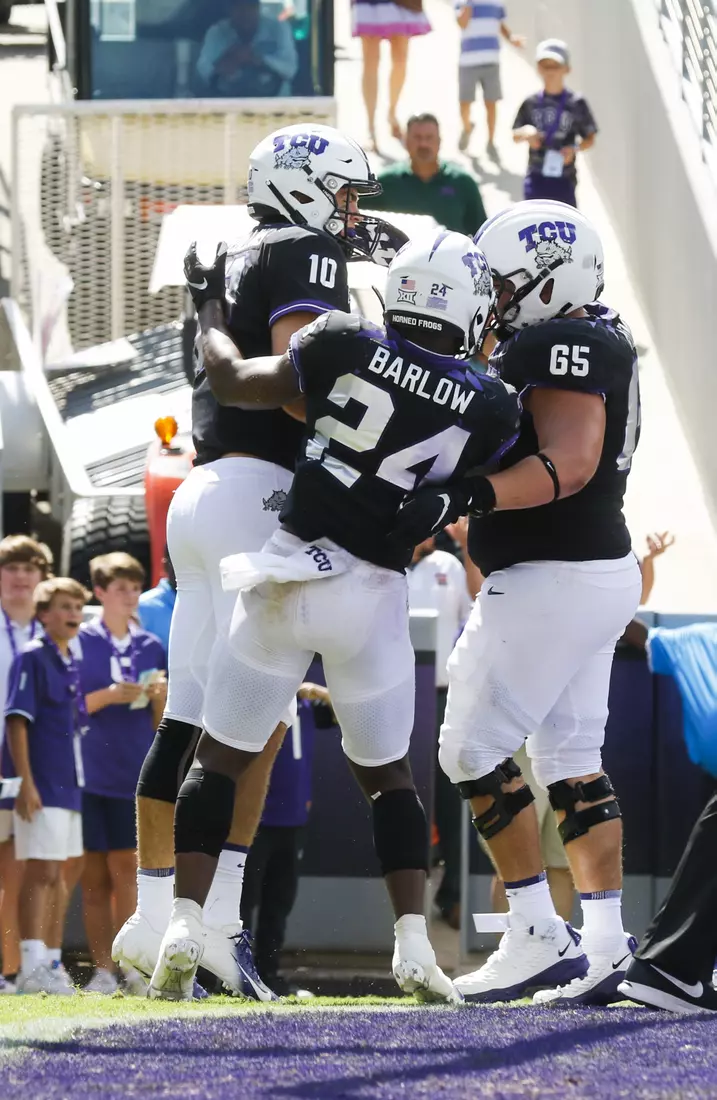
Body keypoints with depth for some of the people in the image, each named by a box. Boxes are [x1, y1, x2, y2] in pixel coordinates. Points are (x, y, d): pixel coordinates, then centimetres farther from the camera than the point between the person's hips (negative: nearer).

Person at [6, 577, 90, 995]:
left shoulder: (74, 663, 14)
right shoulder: (33, 658, -8)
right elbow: (17, 721, -14)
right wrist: (26, 782, -19)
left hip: (70, 787, 8)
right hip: (43, 786, -8)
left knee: (51, 876, 11)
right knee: (41, 872, -10)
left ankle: (42, 963, 17)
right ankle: (33, 966, -11)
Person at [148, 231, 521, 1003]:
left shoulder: (348, 348, -8)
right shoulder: (489, 407, -5)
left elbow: (233, 382, -3)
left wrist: (210, 308, 12)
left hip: (288, 575, -1)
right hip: (374, 593, 1)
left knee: (220, 758, 10)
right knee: (386, 775, 17)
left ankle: (184, 929, -1)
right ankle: (413, 946, 5)